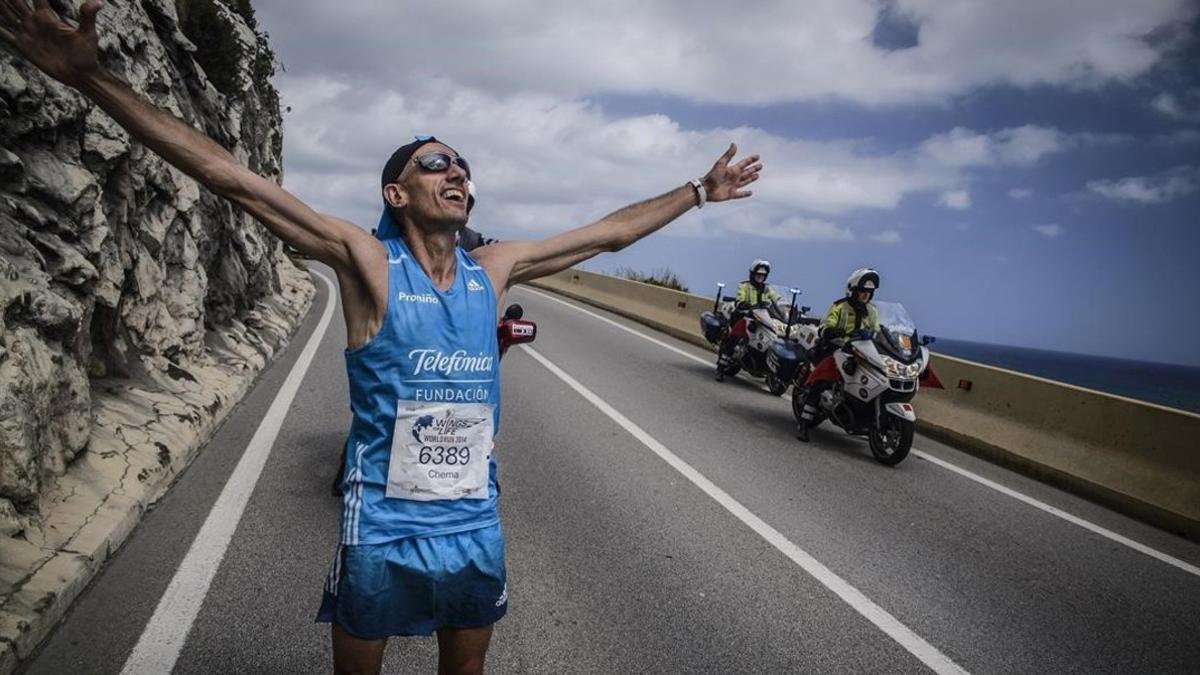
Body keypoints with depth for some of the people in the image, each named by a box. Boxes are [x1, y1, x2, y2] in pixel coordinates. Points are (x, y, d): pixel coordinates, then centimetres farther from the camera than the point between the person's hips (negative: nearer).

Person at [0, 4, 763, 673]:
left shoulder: (493, 269, 2)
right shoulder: (367, 261, -10)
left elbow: (610, 231, 10)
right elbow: (233, 179, -17)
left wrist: (699, 191, 16)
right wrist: (91, 77, -21)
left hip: (476, 525, 4)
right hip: (382, 529, -3)